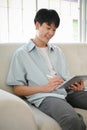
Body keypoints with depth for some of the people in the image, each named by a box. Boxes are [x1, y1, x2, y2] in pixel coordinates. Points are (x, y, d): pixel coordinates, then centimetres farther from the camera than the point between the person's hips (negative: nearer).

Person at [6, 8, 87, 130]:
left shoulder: (57, 51, 26)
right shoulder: (21, 53, 8)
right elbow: (17, 89, 3)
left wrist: (75, 85, -2)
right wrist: (45, 88, -11)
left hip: (67, 91, 6)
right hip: (44, 96, -5)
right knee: (73, 120, -37)